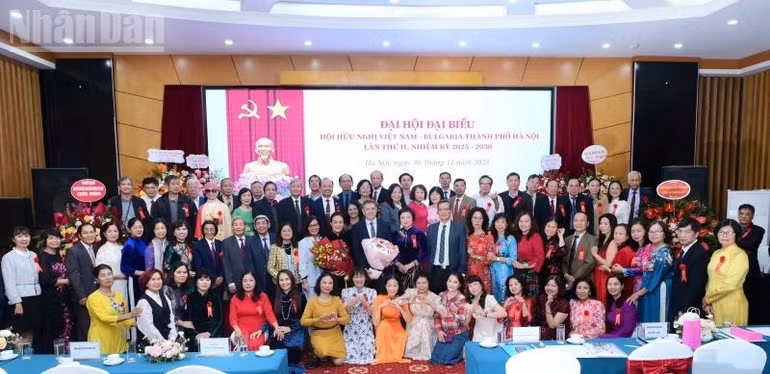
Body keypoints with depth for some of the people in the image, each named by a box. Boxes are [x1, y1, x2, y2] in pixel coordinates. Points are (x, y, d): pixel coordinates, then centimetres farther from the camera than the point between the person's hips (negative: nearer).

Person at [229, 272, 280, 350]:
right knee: (243, 346, -29)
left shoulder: (263, 296, 2)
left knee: (255, 346, -28)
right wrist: (237, 330, -18)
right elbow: (233, 318, 1)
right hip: (241, 332, 1)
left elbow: (269, 314, -7)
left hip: (259, 332, -1)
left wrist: (277, 327, -24)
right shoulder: (235, 298, 5)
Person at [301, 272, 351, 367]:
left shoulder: (336, 300, -1)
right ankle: (318, 353, 6)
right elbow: (303, 321, -10)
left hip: (335, 334, 2)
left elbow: (346, 318, -4)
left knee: (339, 361, -9)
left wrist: (337, 320, -26)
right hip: (319, 334, -2)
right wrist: (319, 319, -25)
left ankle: (327, 354, 22)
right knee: (324, 353, -29)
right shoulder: (312, 301, -6)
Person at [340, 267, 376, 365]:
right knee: (350, 356, -13)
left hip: (366, 329, 0)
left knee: (366, 356, -15)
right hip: (351, 329, 0)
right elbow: (343, 312, -2)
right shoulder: (346, 292, 1)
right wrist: (352, 303, -20)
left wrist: (365, 303, -20)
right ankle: (352, 357, 18)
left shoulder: (372, 292, 1)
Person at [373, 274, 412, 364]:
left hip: (398, 329, 1)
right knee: (385, 324, -33)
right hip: (384, 330, -1)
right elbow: (375, 323, -19)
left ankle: (395, 356, -3)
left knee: (404, 339, -30)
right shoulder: (379, 298, -13)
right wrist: (380, 307, -30)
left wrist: (400, 308, -25)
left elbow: (409, 321, -13)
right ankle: (383, 357, -20)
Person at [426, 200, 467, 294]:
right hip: (434, 271, 2)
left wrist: (462, 271, -5)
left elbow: (462, 250, -1)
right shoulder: (431, 228, 9)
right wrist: (426, 269, 4)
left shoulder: (459, 227, 1)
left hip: (452, 270, -2)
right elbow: (428, 250, 10)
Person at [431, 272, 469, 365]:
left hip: (459, 335, -5)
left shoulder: (462, 299, -10)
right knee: (435, 359, -1)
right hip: (444, 334, 5)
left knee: (445, 359, -12)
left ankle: (460, 353, 16)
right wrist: (438, 330, -6)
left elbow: (465, 319, -16)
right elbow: (436, 315, 5)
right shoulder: (441, 296, 3)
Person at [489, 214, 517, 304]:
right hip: (492, 272, 5)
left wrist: (496, 258, -13)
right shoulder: (492, 237, 9)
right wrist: (489, 257, -3)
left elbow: (513, 260, -10)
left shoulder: (510, 239, -6)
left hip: (505, 273, -5)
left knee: (503, 299, 0)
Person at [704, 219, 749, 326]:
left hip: (732, 305, -6)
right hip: (713, 305, 6)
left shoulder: (740, 255, -11)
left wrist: (707, 298, -10)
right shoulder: (716, 253, 8)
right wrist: (707, 302, -2)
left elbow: (730, 284, -17)